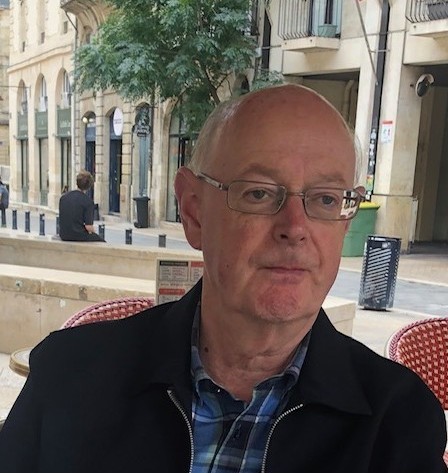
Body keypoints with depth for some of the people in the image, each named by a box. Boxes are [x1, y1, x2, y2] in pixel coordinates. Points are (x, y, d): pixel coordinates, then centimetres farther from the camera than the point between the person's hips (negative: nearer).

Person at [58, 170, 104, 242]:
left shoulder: (63, 197, 1)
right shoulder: (88, 202, -15)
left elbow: (61, 219, 12)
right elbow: (89, 227, -19)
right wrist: (92, 230, 5)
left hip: (63, 236, 6)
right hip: (79, 237, -6)